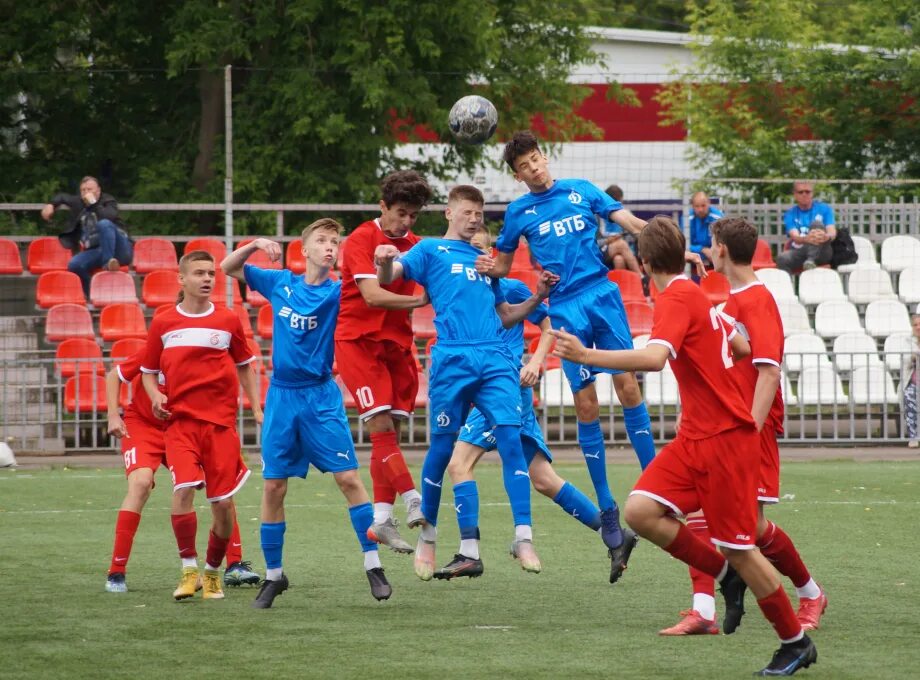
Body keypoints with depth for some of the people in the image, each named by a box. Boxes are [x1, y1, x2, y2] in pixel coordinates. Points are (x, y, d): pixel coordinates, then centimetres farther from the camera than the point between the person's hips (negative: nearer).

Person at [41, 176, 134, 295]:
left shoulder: (108, 202, 2)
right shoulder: (78, 203, 17)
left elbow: (109, 218, -21)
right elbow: (62, 197, 37)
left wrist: (93, 203, -19)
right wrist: (51, 205, 19)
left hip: (120, 250, -5)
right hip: (96, 252, 5)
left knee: (104, 224, -34)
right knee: (74, 265, -24)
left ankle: (108, 262, -43)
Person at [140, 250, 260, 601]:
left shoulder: (228, 320, 6)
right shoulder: (162, 323, 6)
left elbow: (244, 366, 16)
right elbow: (148, 371, 15)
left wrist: (258, 408, 8)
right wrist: (156, 395, -5)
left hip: (221, 421, 1)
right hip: (180, 419, 0)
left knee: (223, 500, -2)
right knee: (183, 487, -21)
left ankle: (212, 572, 18)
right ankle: (189, 569, -11)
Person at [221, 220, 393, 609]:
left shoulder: (337, 292, -2)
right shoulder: (280, 283, 6)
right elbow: (227, 268, 14)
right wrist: (255, 245, -4)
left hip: (321, 397, -2)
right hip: (281, 397, 2)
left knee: (348, 477, -9)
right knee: (274, 487, 3)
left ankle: (373, 566, -3)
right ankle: (273, 575, 14)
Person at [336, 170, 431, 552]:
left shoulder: (414, 245, 10)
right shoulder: (361, 240, -9)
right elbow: (373, 295, -20)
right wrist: (420, 300, -25)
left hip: (397, 342, 6)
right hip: (358, 339, -6)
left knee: (390, 432, 3)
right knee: (381, 425, -15)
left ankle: (381, 519, 4)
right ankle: (412, 500, -20)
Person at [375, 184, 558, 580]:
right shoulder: (431, 250, 13)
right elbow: (388, 278, -2)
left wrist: (537, 297, 13)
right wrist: (383, 262, -25)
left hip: (495, 361, 3)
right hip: (452, 360, -3)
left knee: (511, 439, -11)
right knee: (442, 448, 1)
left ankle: (523, 538, -15)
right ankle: (427, 537, 17)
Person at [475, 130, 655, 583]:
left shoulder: (581, 191, 8)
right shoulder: (518, 211, 10)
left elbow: (630, 222, 1)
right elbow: (503, 263, 18)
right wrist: (490, 269, -5)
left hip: (602, 295, 0)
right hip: (565, 308, 0)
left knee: (627, 385, -10)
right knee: (585, 405, -3)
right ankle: (607, 515, 1)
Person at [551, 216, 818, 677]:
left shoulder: (676, 300, -15)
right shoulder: (697, 297, 11)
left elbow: (655, 358, -33)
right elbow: (740, 348, 24)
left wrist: (588, 356, -36)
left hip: (726, 438, -8)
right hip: (696, 437, 8)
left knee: (738, 549, -2)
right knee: (641, 511, -7)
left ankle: (796, 643, 12)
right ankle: (726, 575, 8)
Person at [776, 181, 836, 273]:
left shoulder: (824, 209, 7)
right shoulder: (790, 214, 7)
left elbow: (832, 232, -8)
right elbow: (795, 237, -11)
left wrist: (826, 237, -35)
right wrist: (806, 239, -37)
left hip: (822, 253, -1)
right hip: (799, 252, 1)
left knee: (816, 224, -27)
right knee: (782, 259, -33)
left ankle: (811, 261, -42)